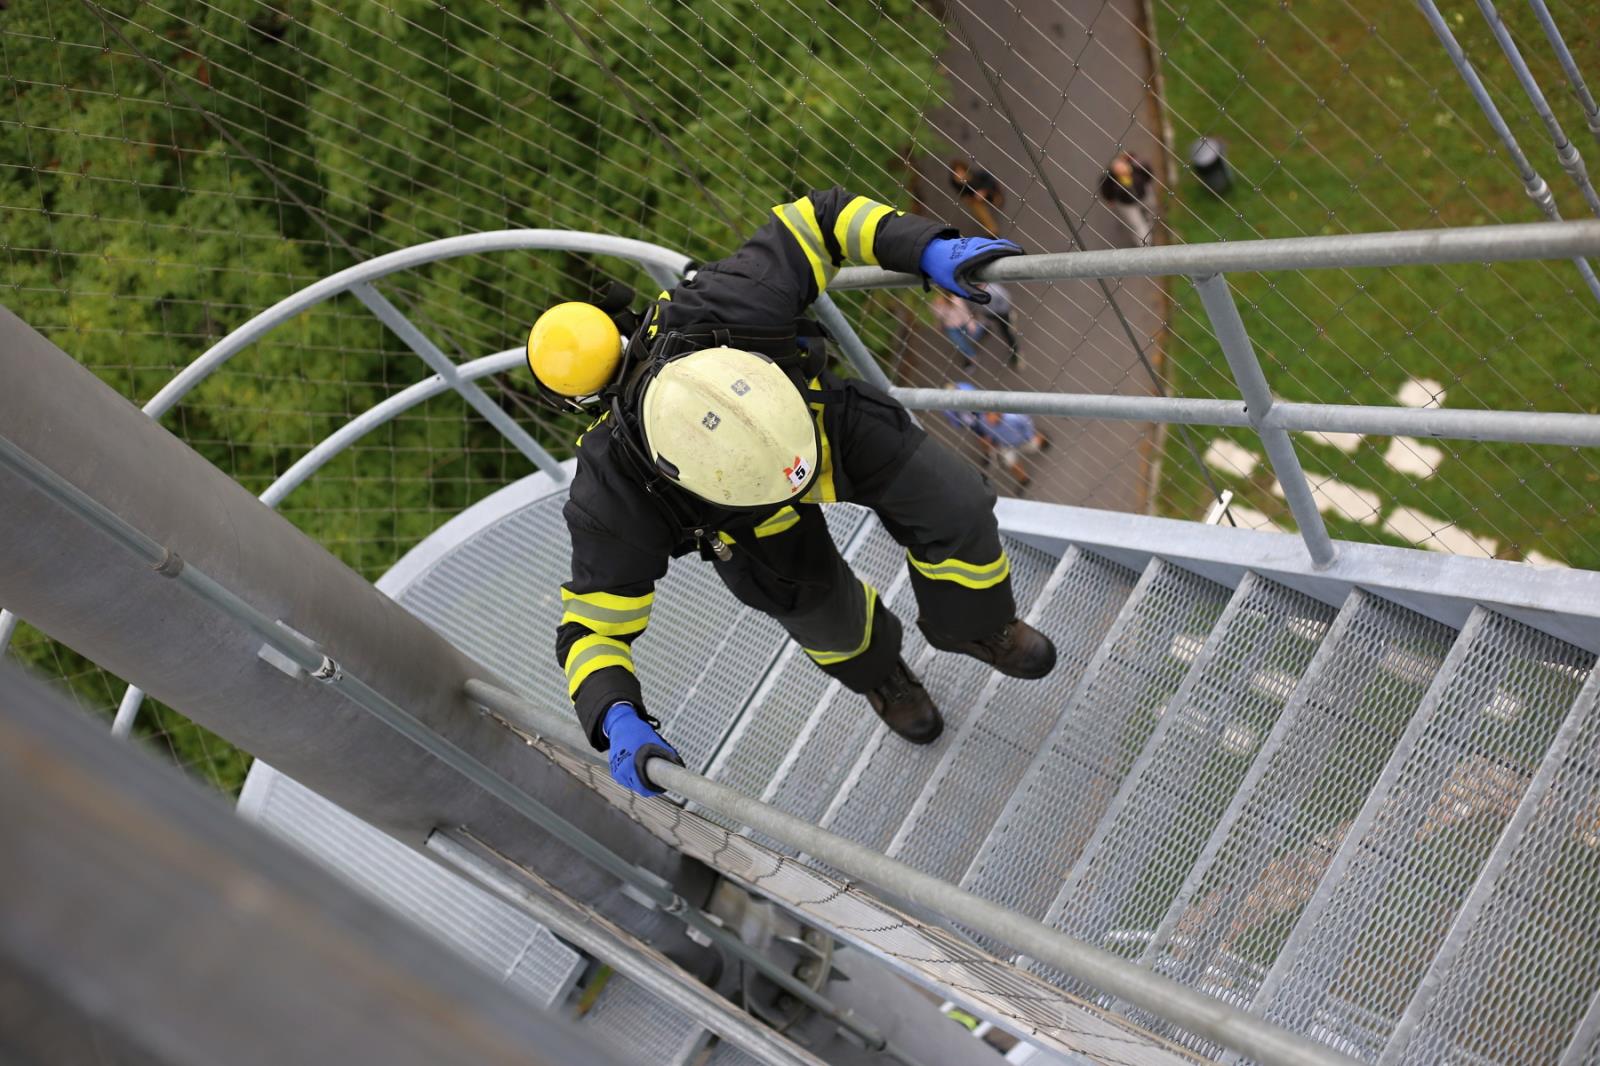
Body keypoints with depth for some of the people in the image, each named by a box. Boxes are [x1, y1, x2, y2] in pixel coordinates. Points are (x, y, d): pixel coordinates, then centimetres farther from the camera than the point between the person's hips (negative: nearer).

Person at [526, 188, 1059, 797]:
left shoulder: (725, 307, -44)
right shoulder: (616, 499, -44)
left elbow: (816, 220, -26)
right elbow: (591, 629, -32)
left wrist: (930, 251, -38)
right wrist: (619, 724, -51)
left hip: (827, 411, 1)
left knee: (955, 508, -8)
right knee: (826, 612, 9)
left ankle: (975, 629, 26)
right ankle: (877, 671, 50)